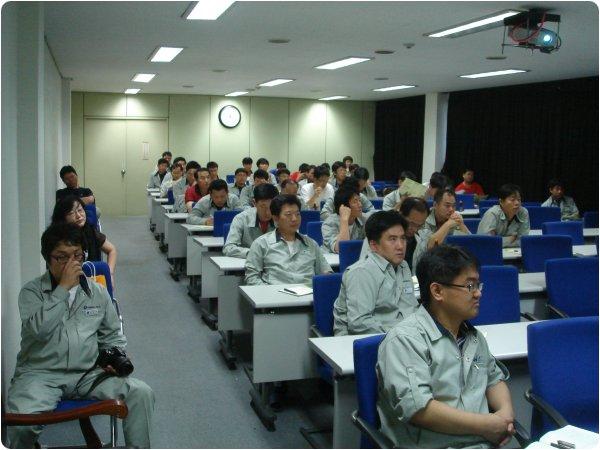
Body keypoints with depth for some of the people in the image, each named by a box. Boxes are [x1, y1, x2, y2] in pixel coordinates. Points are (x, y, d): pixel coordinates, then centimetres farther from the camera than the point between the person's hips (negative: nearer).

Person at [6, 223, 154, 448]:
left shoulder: (98, 292, 12)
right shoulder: (31, 292, 1)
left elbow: (113, 336, 22)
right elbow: (39, 329, -19)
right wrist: (63, 287, -16)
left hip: (88, 374, 3)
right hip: (41, 375, -3)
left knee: (142, 393, -18)